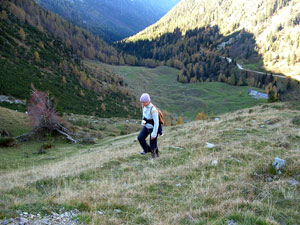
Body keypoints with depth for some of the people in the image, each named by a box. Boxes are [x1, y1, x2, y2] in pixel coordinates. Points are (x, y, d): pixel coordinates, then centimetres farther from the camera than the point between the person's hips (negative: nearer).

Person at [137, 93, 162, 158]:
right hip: (147, 126, 7)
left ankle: (156, 155, 30)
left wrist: (154, 134, -28)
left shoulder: (153, 109, -33)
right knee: (140, 138, -4)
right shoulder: (144, 105, -10)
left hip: (153, 128, -7)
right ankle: (147, 149, 24)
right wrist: (143, 123, 23)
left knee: (153, 144, 0)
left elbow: (156, 123, -31)